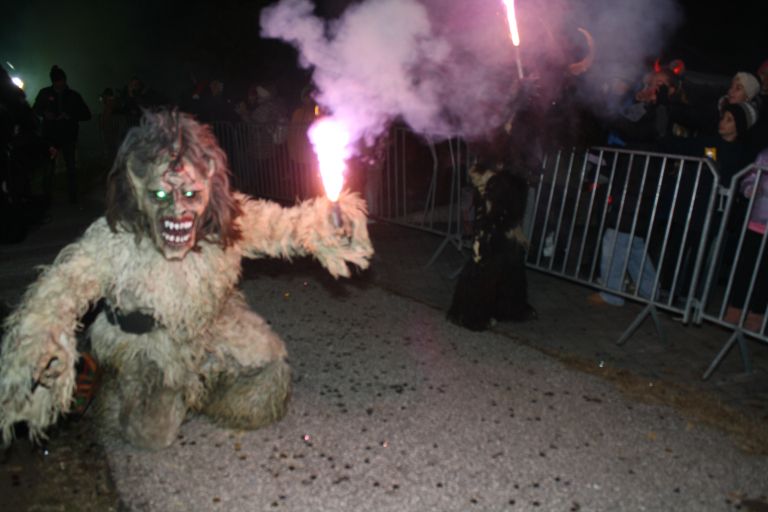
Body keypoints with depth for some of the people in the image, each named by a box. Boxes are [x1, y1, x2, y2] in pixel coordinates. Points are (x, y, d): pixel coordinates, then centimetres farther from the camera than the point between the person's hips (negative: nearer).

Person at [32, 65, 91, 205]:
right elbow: (35, 109, 11)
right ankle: (47, 196, 17)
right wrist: (44, 113, -11)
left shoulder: (73, 95, -3)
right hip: (49, 136, 1)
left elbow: (87, 115, -5)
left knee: (71, 167, 2)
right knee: (48, 167, 6)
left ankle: (73, 196, 13)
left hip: (68, 137, -1)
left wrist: (71, 116, -20)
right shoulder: (45, 93, -2)